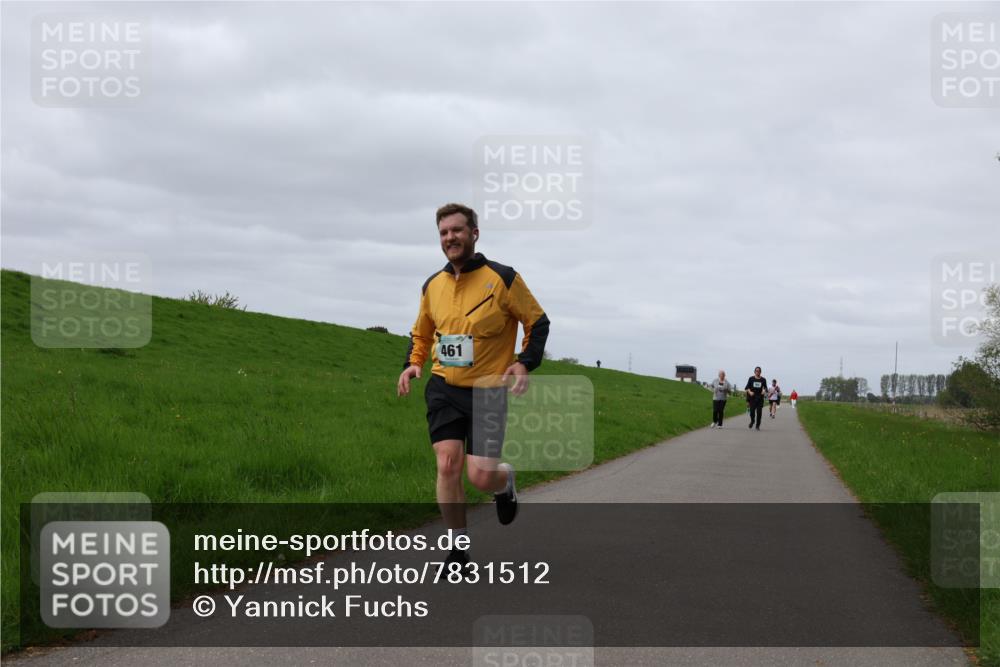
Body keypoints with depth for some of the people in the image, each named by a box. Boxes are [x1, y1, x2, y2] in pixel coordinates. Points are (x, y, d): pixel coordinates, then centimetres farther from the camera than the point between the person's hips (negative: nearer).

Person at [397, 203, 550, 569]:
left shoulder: (503, 279, -6)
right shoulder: (432, 286, 7)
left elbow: (537, 321, 3)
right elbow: (421, 333, 21)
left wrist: (525, 362, -12)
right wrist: (413, 363, 3)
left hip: (487, 392, -3)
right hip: (443, 389, 3)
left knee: (480, 477, -9)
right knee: (447, 466, -9)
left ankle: (504, 480, 30)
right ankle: (458, 549, 6)